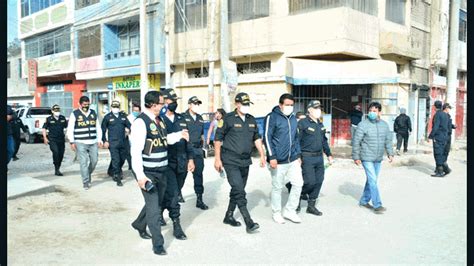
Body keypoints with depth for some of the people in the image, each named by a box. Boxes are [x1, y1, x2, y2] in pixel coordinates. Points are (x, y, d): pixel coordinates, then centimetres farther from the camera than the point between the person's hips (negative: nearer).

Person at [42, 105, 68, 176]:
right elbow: (44, 128, 3)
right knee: (56, 152, -21)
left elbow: (66, 126, 19)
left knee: (61, 154, 6)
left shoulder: (63, 118, 7)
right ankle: (56, 169, -13)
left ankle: (57, 169, 24)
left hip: (61, 140, 4)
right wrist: (45, 138, -4)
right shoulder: (49, 119, -1)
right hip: (52, 140, -4)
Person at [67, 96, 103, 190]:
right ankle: (86, 182, 3)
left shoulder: (93, 113, 12)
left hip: (93, 142, 4)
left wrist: (99, 140, 9)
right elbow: (70, 129, 0)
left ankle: (88, 174, 31)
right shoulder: (75, 114, 0)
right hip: (80, 143, -4)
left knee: (94, 161, 4)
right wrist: (72, 142, -6)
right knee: (84, 162, -6)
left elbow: (98, 127, 16)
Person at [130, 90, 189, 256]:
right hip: (147, 173, -8)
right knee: (153, 207, -4)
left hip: (161, 171, 8)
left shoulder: (159, 121, 9)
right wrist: (140, 175, -25)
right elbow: (136, 151, -21)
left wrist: (179, 135, 9)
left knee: (157, 203, 20)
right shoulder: (141, 122, -17)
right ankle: (158, 244, 7)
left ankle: (139, 225, 45)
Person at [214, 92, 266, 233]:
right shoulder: (228, 119, -8)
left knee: (238, 190, 14)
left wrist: (262, 155, 8)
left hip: (245, 161, 7)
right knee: (239, 190, -12)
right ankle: (248, 222, -10)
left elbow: (257, 138, 16)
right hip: (231, 161, -7)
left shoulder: (252, 120, 10)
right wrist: (217, 158, -8)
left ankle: (229, 216, 29)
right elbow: (218, 138, -6)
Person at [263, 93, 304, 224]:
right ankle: (276, 213, 23)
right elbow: (267, 138, -11)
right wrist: (272, 157, -16)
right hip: (278, 161, -6)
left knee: (298, 183, 2)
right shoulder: (272, 117, -8)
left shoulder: (293, 118, 12)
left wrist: (298, 155, 17)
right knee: (277, 187, 5)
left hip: (293, 160, 6)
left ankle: (289, 211, 18)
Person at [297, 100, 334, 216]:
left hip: (319, 158, 8)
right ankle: (298, 196, 18)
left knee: (318, 182, 7)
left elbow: (324, 141, 24)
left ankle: (311, 206, 20)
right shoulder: (302, 123, -10)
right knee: (310, 182, -10)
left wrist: (329, 154, 24)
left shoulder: (320, 125, 15)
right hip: (307, 158, -8)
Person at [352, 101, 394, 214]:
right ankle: (377, 205, -6)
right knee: (373, 180, -10)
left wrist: (390, 153, 6)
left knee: (372, 180, 13)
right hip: (367, 158, -6)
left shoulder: (384, 125, 6)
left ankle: (364, 200, 27)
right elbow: (356, 142, -9)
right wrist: (356, 157, -9)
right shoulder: (363, 125, -11)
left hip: (378, 159, 6)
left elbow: (388, 140, 15)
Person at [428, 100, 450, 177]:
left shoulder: (437, 115, -13)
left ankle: (440, 172, -7)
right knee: (441, 154, 14)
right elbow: (449, 127, 17)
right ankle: (439, 169, 20)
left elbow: (435, 127, -19)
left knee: (438, 154, -7)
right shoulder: (445, 115, 12)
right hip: (444, 137, 9)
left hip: (438, 137, -8)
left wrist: (430, 136, -15)